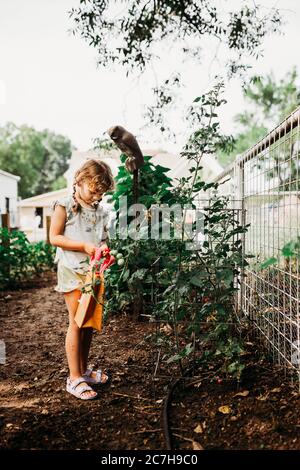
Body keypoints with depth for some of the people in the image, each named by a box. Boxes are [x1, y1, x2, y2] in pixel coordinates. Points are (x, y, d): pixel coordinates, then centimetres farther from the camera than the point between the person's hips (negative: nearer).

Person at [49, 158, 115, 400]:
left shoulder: (101, 210, 10)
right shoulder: (64, 206, -6)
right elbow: (54, 237, -10)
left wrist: (104, 248, -4)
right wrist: (84, 246, -19)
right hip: (73, 271, -6)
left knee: (90, 323, 12)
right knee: (77, 323, -4)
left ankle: (84, 370, 27)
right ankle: (74, 379, 5)